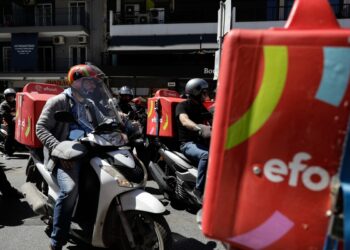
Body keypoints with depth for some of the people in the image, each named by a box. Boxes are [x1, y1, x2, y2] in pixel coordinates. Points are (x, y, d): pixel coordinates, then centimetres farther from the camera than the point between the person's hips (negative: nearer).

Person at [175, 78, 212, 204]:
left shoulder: (202, 108, 17)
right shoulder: (182, 106, -7)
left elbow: (209, 123, 15)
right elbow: (185, 121, -28)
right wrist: (199, 128, -47)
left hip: (201, 142, 7)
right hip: (188, 143, -7)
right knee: (206, 155, -36)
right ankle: (198, 190, -24)